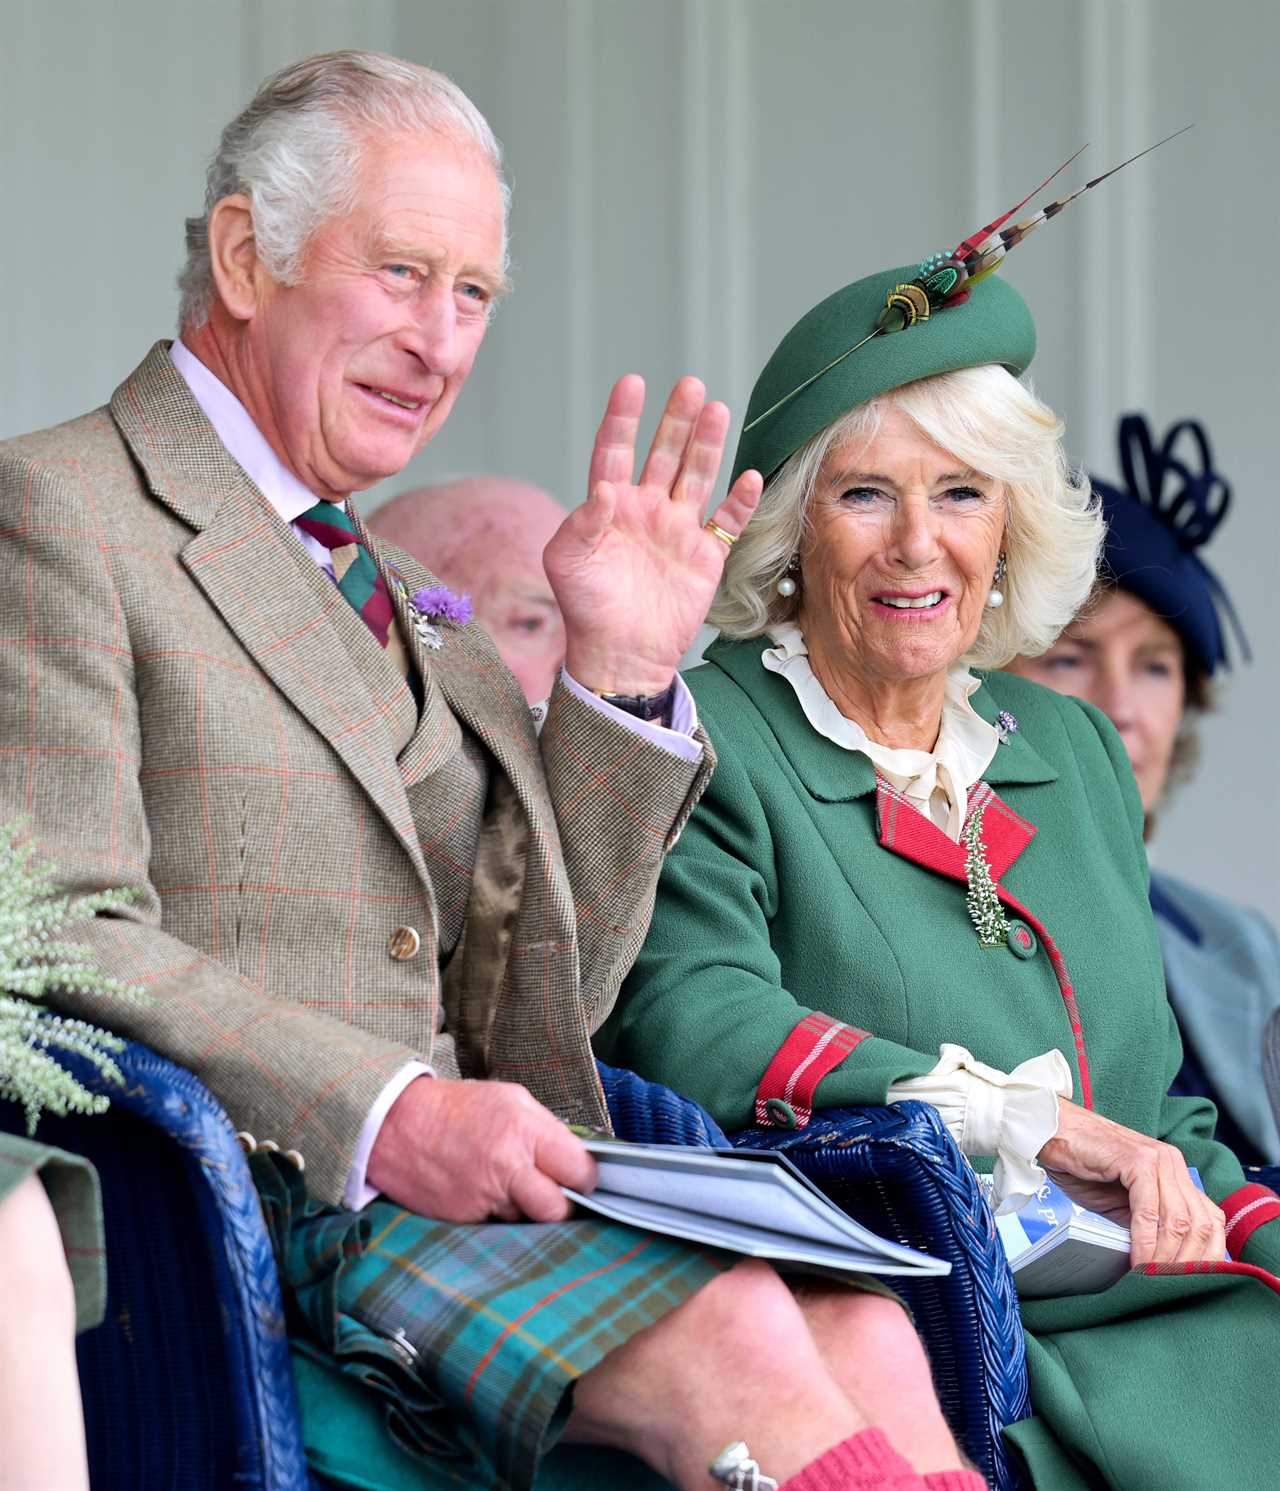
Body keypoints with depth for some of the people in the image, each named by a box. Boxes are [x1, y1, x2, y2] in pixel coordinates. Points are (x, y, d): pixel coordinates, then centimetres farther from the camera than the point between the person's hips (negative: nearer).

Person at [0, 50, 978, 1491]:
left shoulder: (406, 602, 25)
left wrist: (619, 673, 9)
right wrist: (381, 1117, -23)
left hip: (451, 1195, 7)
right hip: (243, 1199, -7)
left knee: (862, 1335, -21)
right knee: (728, 1338, -29)